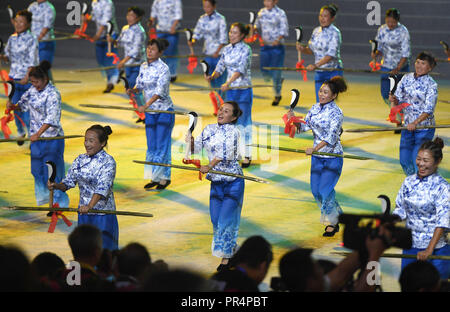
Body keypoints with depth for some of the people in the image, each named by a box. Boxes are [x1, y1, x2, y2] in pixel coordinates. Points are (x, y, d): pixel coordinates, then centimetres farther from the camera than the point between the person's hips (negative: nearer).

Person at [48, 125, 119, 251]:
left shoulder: (108, 161, -12)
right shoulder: (80, 160, 6)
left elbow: (103, 187, -23)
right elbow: (69, 181, 7)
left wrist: (90, 206, -34)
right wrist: (56, 186, -14)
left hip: (103, 212, -6)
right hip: (84, 212, 6)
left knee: (103, 248, -3)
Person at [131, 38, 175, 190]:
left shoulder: (163, 68, -16)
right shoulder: (143, 67, 6)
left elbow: (160, 91, -25)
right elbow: (140, 85, 14)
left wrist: (146, 105, -35)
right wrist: (133, 90, -10)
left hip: (164, 111, -7)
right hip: (150, 112, 7)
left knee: (162, 144, -3)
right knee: (151, 146, 9)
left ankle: (165, 177, 7)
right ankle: (155, 177, 17)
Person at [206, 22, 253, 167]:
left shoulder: (246, 49, -12)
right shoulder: (227, 49, 8)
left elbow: (241, 69, -24)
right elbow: (220, 67, 9)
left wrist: (228, 83, -36)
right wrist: (212, 77, -12)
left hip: (244, 90, -6)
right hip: (230, 90, 6)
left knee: (244, 121, 0)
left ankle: (247, 155, 9)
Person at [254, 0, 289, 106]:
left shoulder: (280, 13, -9)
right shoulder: (261, 12, 7)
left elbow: (284, 30, -13)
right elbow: (257, 25, 19)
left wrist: (278, 39, -29)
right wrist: (255, 29, -4)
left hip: (277, 46, -5)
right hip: (265, 46, 5)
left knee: (276, 72, -1)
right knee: (265, 72, 5)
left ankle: (277, 95, 16)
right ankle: (279, 80, 36)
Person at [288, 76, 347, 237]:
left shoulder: (336, 112, -15)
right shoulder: (315, 108, 5)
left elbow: (332, 136, -22)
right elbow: (304, 127, 8)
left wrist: (314, 149, -30)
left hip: (333, 156, -6)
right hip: (317, 156, 6)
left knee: (325, 189, -10)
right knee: (316, 190, 7)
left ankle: (332, 223, 10)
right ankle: (336, 215, 28)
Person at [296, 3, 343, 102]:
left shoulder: (335, 33, -14)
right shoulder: (316, 31, 8)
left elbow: (331, 54, -23)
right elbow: (312, 50, 17)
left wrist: (316, 65, -31)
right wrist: (303, 49, -5)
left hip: (333, 72, -6)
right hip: (319, 72, 6)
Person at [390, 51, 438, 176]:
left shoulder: (431, 85, -13)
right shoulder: (406, 78, 3)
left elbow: (428, 110, -19)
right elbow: (399, 100, 8)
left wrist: (415, 123, -31)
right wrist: (394, 100, -16)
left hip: (424, 127, -5)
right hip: (407, 126, 5)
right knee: (404, 160, 10)